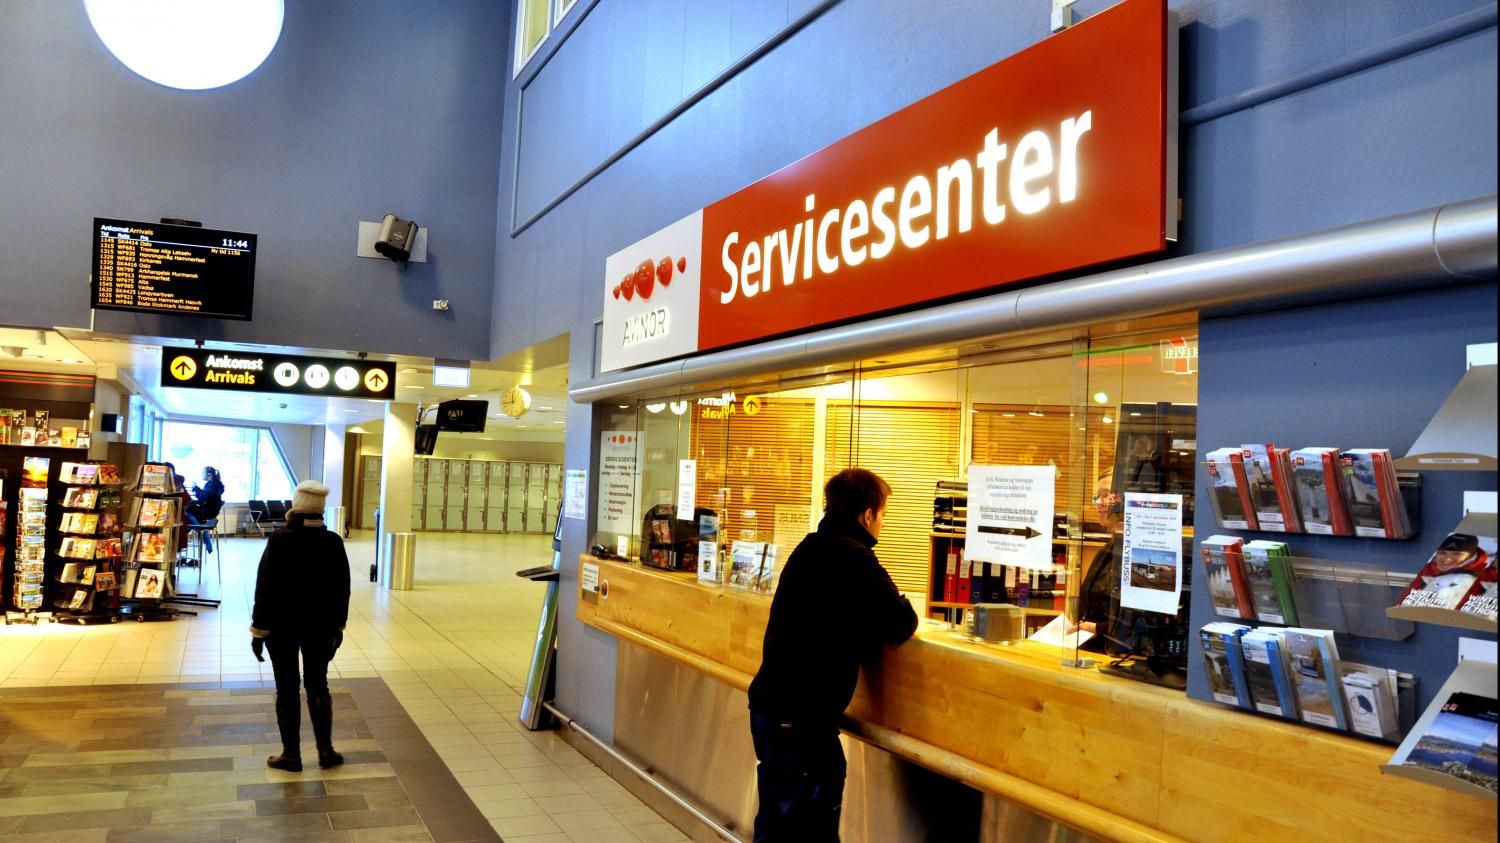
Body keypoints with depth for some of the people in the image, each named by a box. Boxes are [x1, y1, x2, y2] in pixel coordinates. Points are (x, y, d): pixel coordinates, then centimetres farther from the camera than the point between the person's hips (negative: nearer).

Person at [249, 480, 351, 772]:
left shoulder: (280, 540, -13)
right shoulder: (333, 542, -3)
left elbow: (265, 586, -12)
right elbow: (342, 589, 3)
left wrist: (259, 628, -5)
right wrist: (338, 626, 13)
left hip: (282, 625, -3)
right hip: (320, 625, 3)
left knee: (287, 689, 7)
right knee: (318, 686, 14)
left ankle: (291, 754, 13)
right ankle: (325, 750, 16)